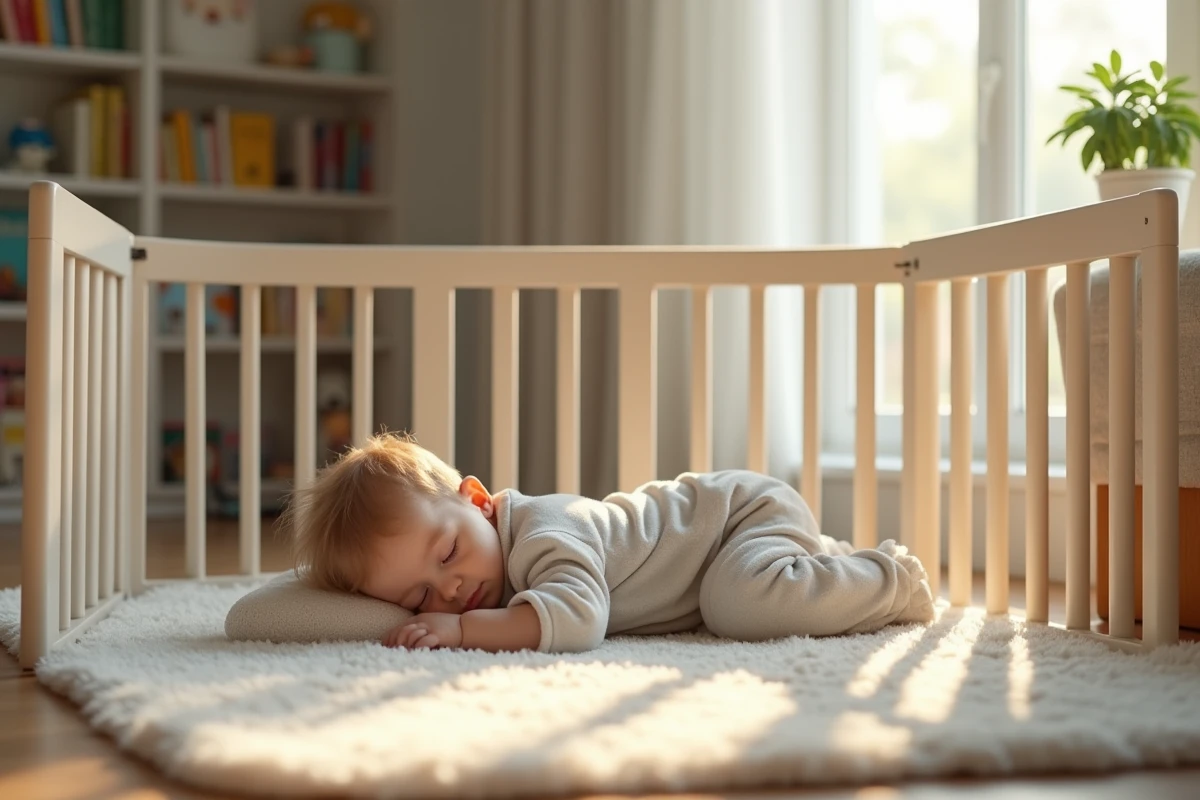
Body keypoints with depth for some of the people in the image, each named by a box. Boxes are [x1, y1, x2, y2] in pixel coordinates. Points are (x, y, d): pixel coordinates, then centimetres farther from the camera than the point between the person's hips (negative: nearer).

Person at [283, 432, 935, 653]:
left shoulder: (544, 536, -37)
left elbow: (576, 616, -53)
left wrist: (461, 629, -52)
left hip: (749, 507, -8)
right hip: (705, 510, 8)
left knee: (744, 603, -35)